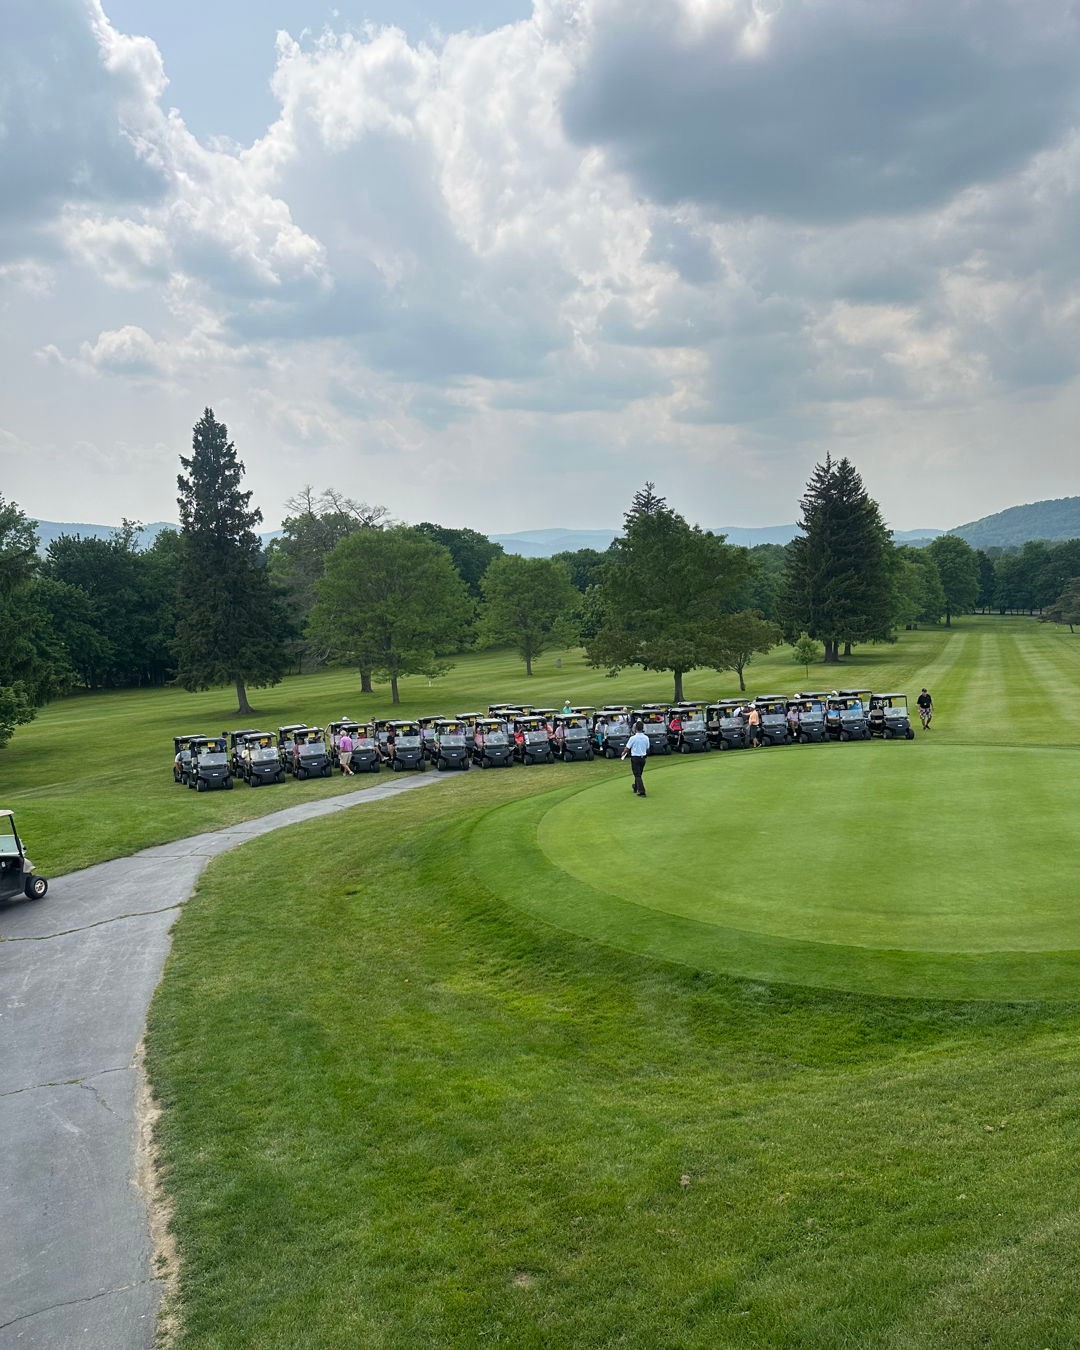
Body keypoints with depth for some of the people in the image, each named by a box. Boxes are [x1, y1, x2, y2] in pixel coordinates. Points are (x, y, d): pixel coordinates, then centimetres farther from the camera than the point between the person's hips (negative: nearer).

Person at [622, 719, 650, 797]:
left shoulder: (633, 738, -17)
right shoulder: (646, 738, -3)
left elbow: (627, 748, -8)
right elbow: (647, 748, 9)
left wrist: (623, 753, 13)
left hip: (635, 758, -5)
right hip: (643, 758, 5)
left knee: (637, 775, -3)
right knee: (638, 774, 21)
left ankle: (642, 791, -12)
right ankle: (636, 788, 36)